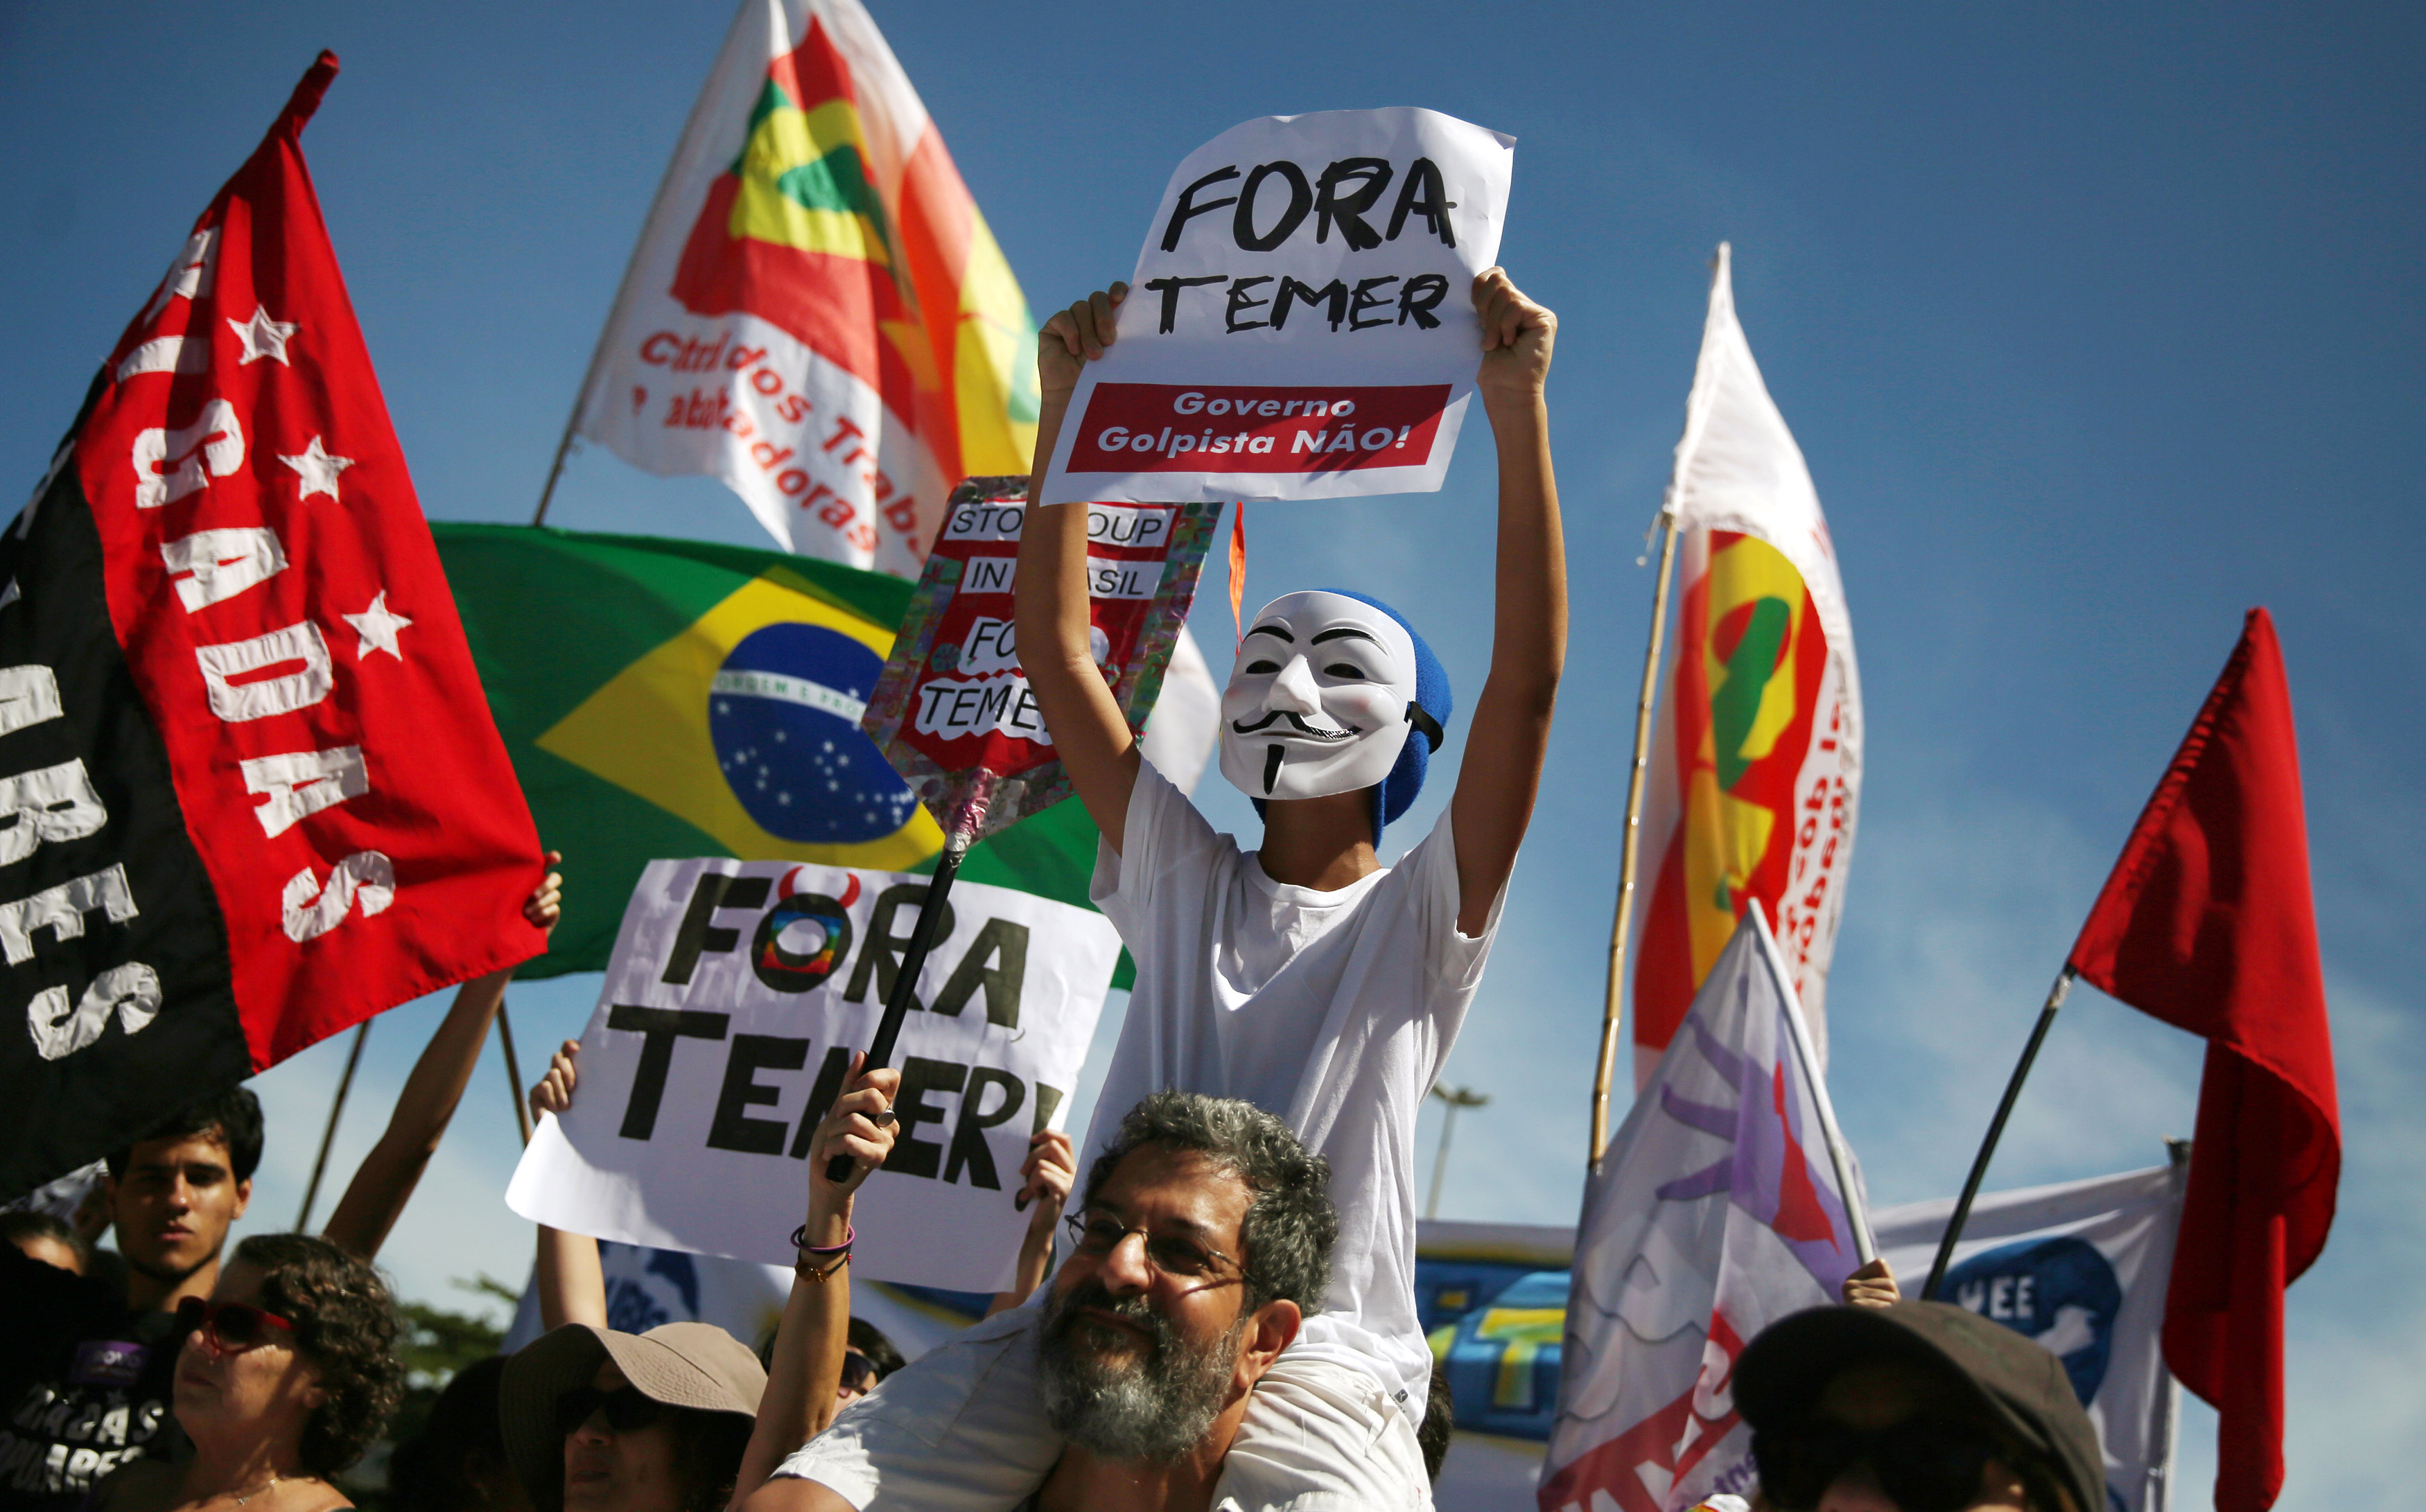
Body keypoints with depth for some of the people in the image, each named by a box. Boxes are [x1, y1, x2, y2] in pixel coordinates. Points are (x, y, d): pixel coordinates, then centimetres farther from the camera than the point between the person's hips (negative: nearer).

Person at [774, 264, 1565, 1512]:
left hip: (1316, 1372, -3)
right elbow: (1053, 644, 15)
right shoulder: (1181, 875, 19)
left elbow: (1528, 678, -4)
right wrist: (1066, 399, 9)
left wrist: (1518, 411, -10)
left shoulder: (1422, 916, 8)